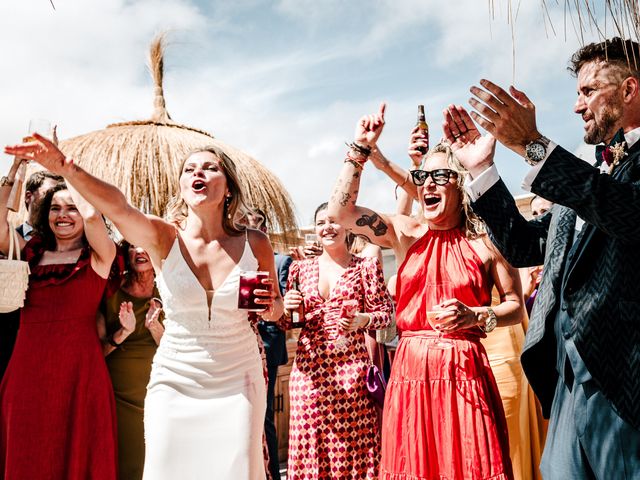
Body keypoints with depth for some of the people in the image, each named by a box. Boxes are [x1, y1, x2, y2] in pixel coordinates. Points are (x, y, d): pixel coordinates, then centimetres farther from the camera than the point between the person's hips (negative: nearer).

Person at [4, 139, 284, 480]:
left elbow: (276, 309, 9)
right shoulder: (163, 237, -10)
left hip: (237, 382, 1)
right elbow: (117, 206, -32)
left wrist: (269, 305, -14)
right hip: (174, 383, 0)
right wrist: (68, 169, -49)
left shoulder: (255, 244, -6)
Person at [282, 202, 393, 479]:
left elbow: (386, 312, 3)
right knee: (312, 442, 5)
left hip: (352, 367, -2)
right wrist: (286, 307, -5)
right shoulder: (300, 268, 11)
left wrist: (361, 320, -16)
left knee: (354, 440, 1)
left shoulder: (366, 266, 4)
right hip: (310, 368, 2)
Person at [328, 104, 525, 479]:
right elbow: (340, 210, -3)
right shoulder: (406, 233, 5)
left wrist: (474, 316, -15)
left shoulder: (486, 241, -1)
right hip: (410, 368, 2)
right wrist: (361, 149, -6)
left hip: (464, 369, -2)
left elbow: (516, 307, 4)